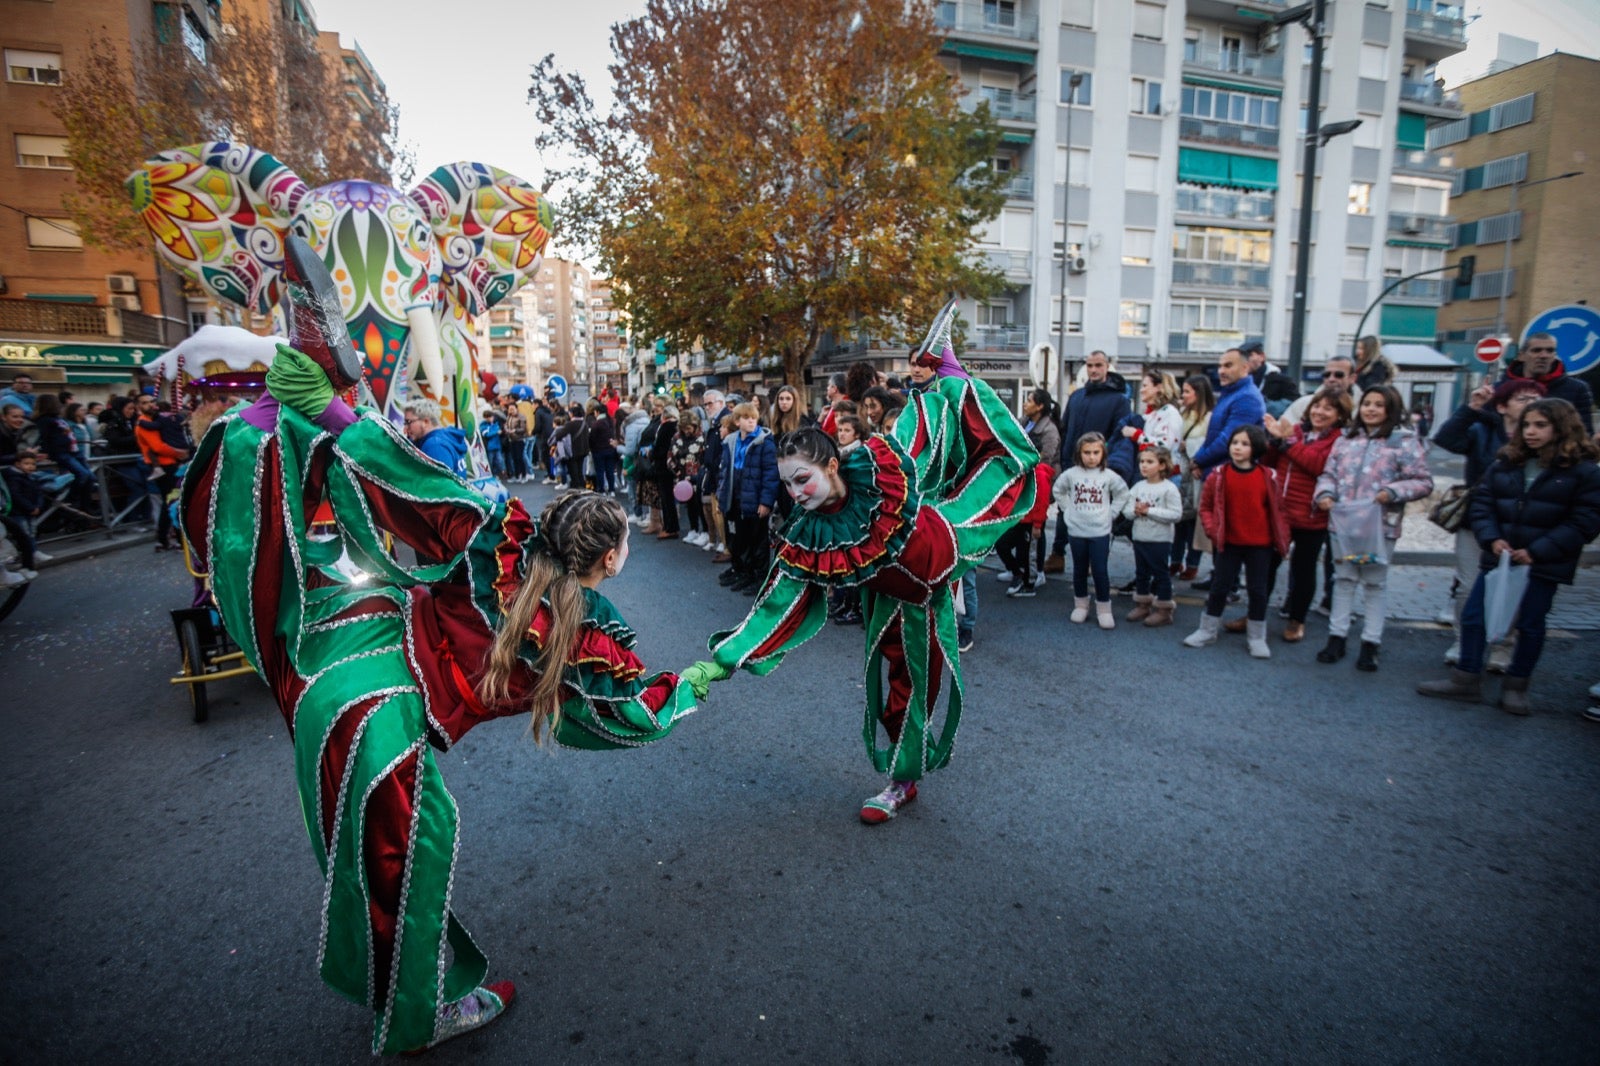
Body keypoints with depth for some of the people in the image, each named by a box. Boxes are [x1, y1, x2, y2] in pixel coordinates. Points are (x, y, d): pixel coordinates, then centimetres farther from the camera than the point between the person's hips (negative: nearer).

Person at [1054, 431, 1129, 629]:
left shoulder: (1109, 476, -5)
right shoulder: (1071, 474, -4)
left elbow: (1122, 494, 9)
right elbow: (1057, 490, 11)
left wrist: (1111, 513, 2)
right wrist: (1068, 510, 5)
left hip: (1100, 532, -1)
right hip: (1076, 531, 1)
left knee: (1100, 571, 0)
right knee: (1080, 570, 13)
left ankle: (1103, 609, 11)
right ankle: (1080, 605, 26)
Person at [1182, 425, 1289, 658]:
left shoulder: (1268, 477, -4)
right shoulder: (1219, 475, -6)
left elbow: (1277, 510, 3)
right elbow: (1205, 506, 1)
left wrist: (1283, 539, -1)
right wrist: (1212, 529, -12)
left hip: (1260, 545, 0)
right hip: (1229, 543, 0)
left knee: (1258, 590, 7)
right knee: (1219, 587, 8)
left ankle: (1257, 638, 20)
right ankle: (1207, 631, 22)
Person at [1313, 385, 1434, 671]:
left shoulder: (1405, 441, -4)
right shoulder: (1346, 440, 9)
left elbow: (1424, 482, -5)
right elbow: (1329, 473, 12)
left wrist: (1392, 492, -21)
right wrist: (1325, 493, -7)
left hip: (1380, 526, -4)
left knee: (1375, 583, 7)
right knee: (1343, 579, 12)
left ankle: (1370, 644, 16)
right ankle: (1336, 637, 20)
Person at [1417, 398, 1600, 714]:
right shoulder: (1505, 464, 5)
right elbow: (1482, 504, 5)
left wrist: (1537, 551, -17)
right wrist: (1492, 539, -10)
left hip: (1543, 565, -3)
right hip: (1498, 557, 3)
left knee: (1530, 625, 8)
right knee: (1473, 615, 3)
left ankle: (1516, 686, 23)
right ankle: (1467, 680, 14)